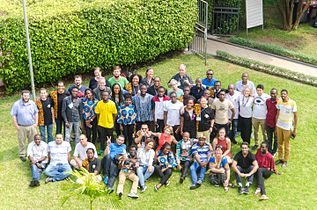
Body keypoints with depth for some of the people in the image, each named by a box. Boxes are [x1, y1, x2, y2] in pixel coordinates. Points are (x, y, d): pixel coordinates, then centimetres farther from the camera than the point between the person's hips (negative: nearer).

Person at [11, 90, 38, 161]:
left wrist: (36, 123, 3)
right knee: (22, 142, 7)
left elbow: (36, 113, 10)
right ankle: (22, 155, 21)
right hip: (21, 127, -3)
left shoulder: (32, 103, 0)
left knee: (33, 141, 12)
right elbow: (13, 115, -5)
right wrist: (16, 126, -8)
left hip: (32, 126, 3)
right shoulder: (17, 104, -10)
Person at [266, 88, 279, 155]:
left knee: (276, 139, 14)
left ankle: (274, 152, 31)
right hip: (268, 123, 4)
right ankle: (269, 151, 33)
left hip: (276, 124, -4)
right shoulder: (267, 101, -3)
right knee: (269, 138, 17)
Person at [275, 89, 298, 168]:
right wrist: (275, 126, 8)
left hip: (287, 127, -4)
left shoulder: (292, 103, -15)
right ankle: (280, 158, 30)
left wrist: (295, 129, -9)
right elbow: (277, 114, 6)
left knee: (286, 144, 9)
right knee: (279, 143, 15)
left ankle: (285, 161, 22)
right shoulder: (279, 102, -4)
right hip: (279, 126, 4)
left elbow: (295, 116, -9)